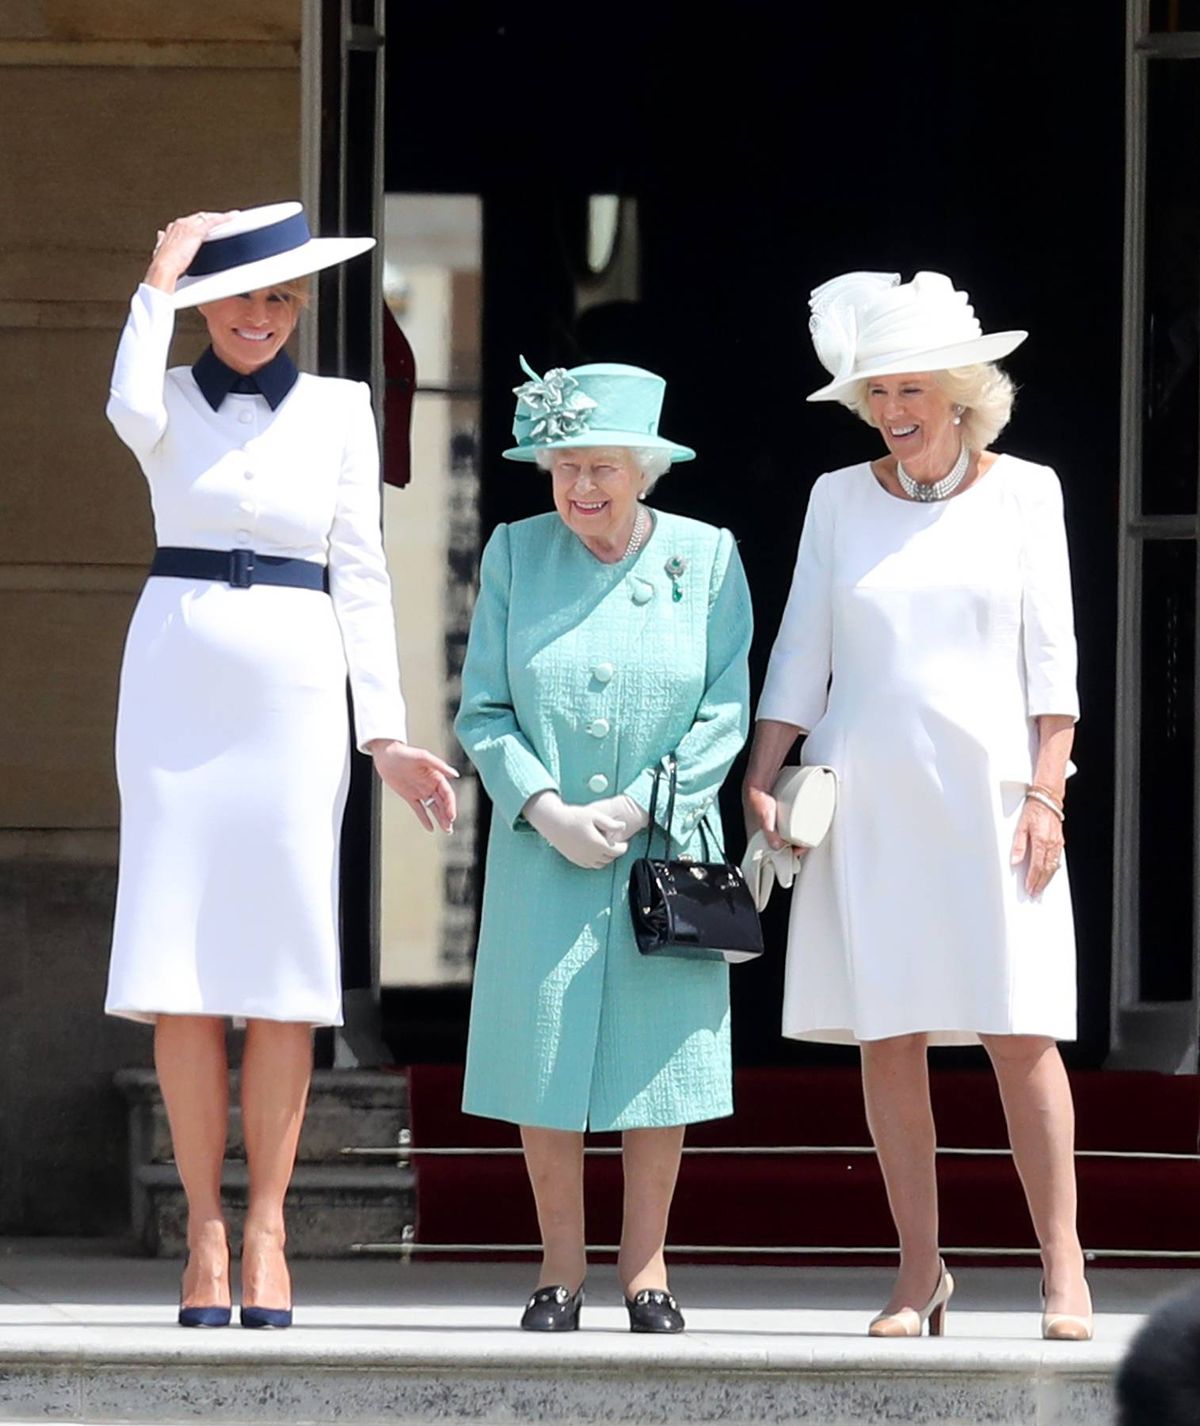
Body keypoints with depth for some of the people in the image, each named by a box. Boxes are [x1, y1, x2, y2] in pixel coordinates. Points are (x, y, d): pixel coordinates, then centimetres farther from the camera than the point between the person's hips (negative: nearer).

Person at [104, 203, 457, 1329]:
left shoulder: (339, 411, 9)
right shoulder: (172, 402, 7)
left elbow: (361, 575, 9)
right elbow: (132, 410, -19)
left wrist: (385, 732, 4)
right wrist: (158, 282, -6)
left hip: (294, 692, 0)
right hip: (178, 678, 0)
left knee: (284, 976, -3)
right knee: (180, 974, -4)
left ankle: (265, 1232, 1)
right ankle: (203, 1233, 1)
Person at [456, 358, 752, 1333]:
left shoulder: (706, 558, 0)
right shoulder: (516, 555, 3)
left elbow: (726, 714, -1)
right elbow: (483, 711, 2)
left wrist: (634, 808, -11)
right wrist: (547, 809, -12)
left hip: (666, 843, -1)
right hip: (542, 850, 1)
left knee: (658, 1059, 1)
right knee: (544, 1058, 1)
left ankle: (646, 1270, 10)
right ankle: (562, 1270, 11)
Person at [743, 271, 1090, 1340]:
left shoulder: (1023, 492, 5)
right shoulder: (841, 499, 9)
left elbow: (1050, 653, 3)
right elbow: (800, 651, 10)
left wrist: (1045, 791, -5)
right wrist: (760, 780, 0)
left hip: (987, 792, -2)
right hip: (865, 799, 2)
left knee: (1020, 1033, -8)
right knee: (887, 1039, 0)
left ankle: (1063, 1264, -4)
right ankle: (920, 1272, 4)